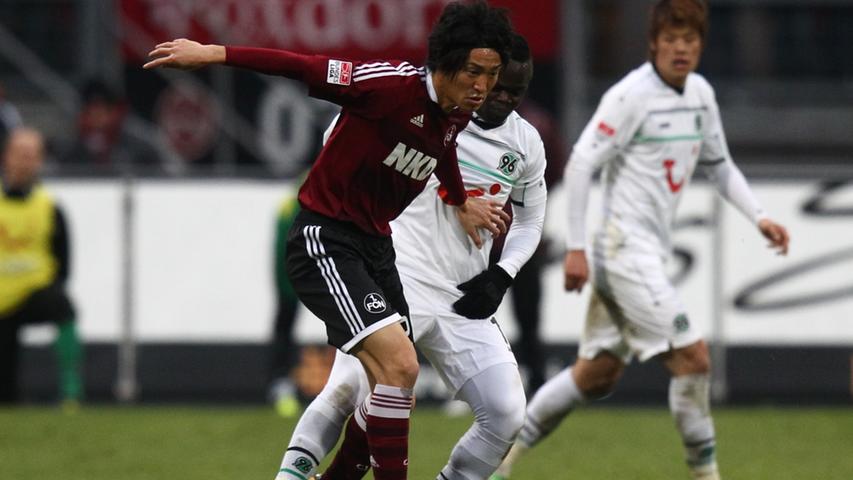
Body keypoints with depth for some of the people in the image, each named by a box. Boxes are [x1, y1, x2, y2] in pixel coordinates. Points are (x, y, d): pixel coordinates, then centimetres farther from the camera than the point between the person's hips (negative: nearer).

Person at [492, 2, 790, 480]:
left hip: (651, 251, 9)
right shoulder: (632, 95, -14)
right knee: (693, 356, -14)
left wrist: (758, 216, 12)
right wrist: (576, 247, -14)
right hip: (626, 244, -9)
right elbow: (580, 165, -13)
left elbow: (719, 164, 25)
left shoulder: (700, 92, 10)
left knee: (597, 375, 11)